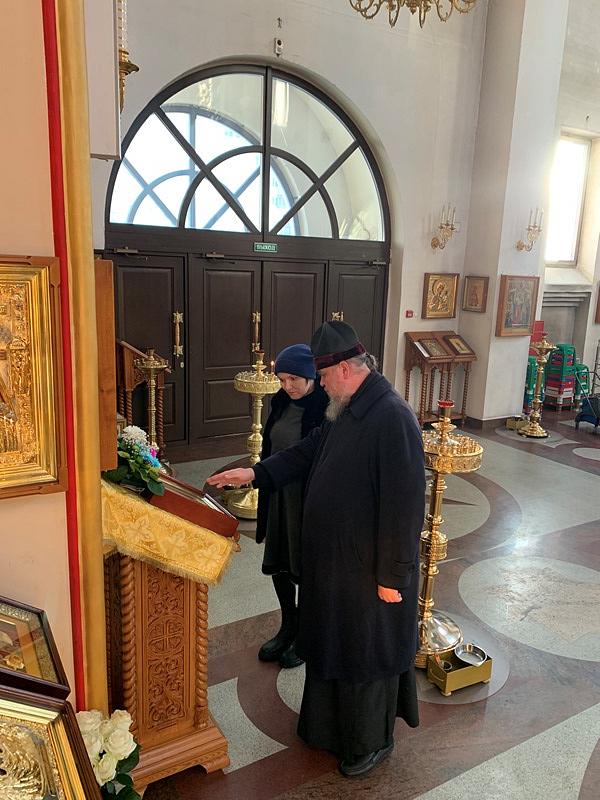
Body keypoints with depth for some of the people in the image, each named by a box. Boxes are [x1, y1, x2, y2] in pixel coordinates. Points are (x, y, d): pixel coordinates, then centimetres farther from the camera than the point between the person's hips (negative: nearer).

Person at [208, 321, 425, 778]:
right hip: (333, 557, 9)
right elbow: (307, 453, 14)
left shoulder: (393, 418, -27)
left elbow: (405, 504, -26)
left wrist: (392, 576, -21)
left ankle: (372, 743, 37)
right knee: (333, 644, 25)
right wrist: (255, 474, 4)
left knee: (366, 653, 12)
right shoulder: (346, 411, 3)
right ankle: (332, 725, 49)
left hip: (370, 568, -9)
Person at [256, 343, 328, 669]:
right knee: (278, 563, 17)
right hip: (279, 495, 7)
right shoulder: (282, 401, 1)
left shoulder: (328, 409, -20)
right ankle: (288, 627, 40)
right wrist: (265, 495, 14)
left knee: (308, 568, 10)